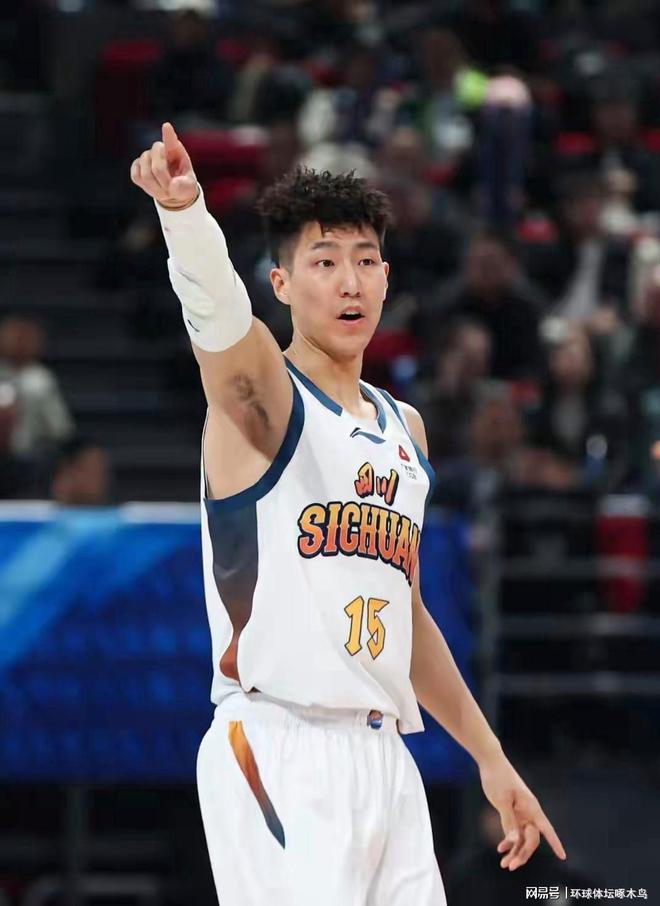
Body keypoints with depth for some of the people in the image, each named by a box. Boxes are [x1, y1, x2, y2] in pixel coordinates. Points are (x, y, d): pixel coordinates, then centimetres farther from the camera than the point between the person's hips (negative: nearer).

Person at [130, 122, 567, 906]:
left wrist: (489, 756, 24)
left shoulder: (405, 429, 18)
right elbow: (217, 313, -25)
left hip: (382, 753, 7)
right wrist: (183, 211, -46)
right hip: (277, 748, -7)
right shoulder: (263, 396, -2)